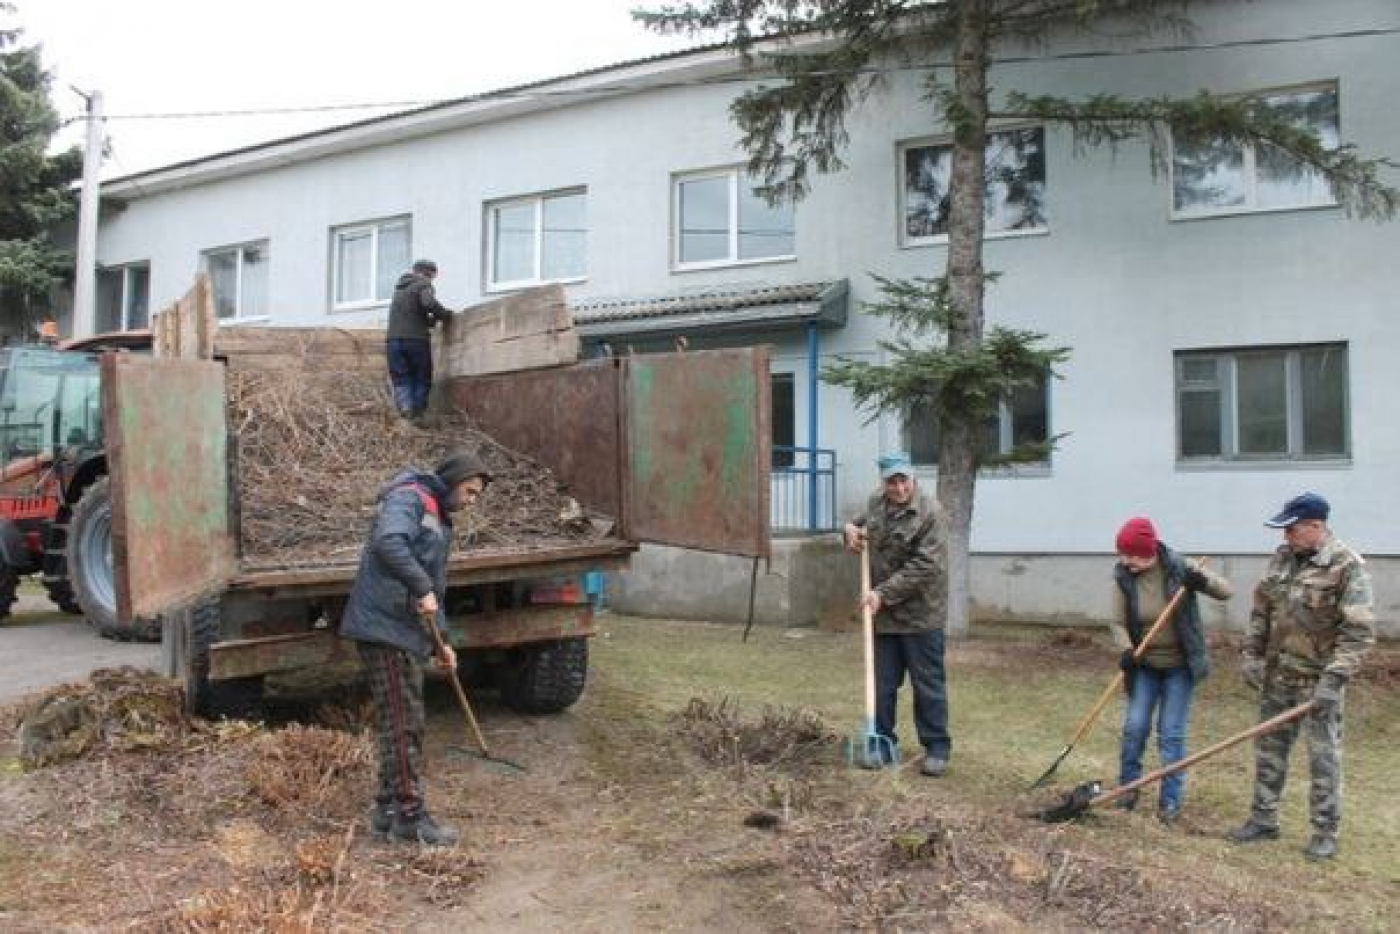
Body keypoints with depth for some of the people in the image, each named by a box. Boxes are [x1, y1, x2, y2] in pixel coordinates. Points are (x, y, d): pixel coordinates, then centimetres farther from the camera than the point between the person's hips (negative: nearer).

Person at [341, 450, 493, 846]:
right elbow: (388, 542, -29)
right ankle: (409, 814, 2)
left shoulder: (440, 521, 21)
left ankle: (387, 808, 24)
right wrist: (423, 589, -24)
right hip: (384, 626, -10)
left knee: (403, 724, 14)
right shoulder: (409, 498, -9)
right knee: (403, 724, -5)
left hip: (406, 632, 10)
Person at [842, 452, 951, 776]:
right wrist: (851, 528, 5)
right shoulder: (875, 504, 6)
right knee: (882, 685, 12)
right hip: (883, 615, 6)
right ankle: (883, 743, 24)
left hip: (920, 614, -6)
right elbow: (861, 523, 30)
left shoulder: (930, 512, -15)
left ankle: (937, 748, 17)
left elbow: (924, 567, -21)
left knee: (928, 686, 5)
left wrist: (884, 593, -22)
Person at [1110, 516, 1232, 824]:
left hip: (1180, 665, -2)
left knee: (1172, 734, 1)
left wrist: (1204, 581, -30)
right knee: (1134, 726, 1)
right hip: (1145, 665, 2)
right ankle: (1128, 787, 20)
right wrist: (1127, 649, -24)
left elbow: (1228, 591, -9)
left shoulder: (1179, 569, -15)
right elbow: (1119, 623, -6)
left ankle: (1171, 801, 13)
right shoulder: (1124, 579, -11)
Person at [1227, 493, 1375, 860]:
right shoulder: (1281, 558, 4)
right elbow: (1261, 611, 14)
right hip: (1277, 677, 6)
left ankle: (1326, 832, 17)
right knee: (1269, 750, 13)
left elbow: (1359, 632, -18)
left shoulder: (1347, 566, -15)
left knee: (1324, 757, 3)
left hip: (1319, 681, -6)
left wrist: (1334, 680, -22)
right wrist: (1251, 655, 9)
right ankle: (1264, 820, 26)